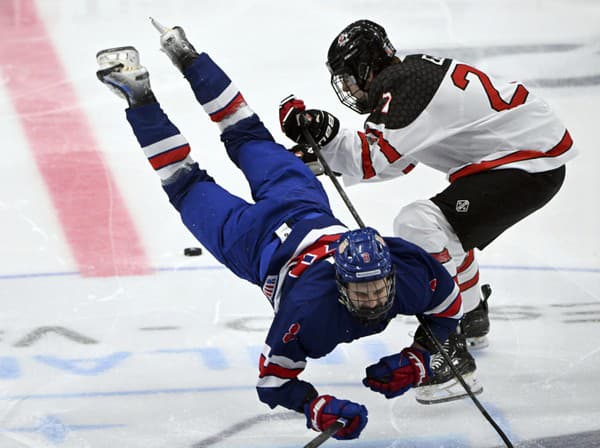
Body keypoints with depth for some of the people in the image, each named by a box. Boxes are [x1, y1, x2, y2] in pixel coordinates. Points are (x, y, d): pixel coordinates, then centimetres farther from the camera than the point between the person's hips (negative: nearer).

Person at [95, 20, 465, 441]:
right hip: (257, 241, -4)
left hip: (310, 217, 4)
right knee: (189, 189, 21)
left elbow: (449, 307, -12)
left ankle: (185, 56, 38)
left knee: (252, 141, 27)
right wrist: (317, 408, -46)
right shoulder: (312, 312, -43)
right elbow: (273, 379, -30)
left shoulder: (412, 273, -34)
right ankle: (138, 94, 26)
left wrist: (417, 359, -25)